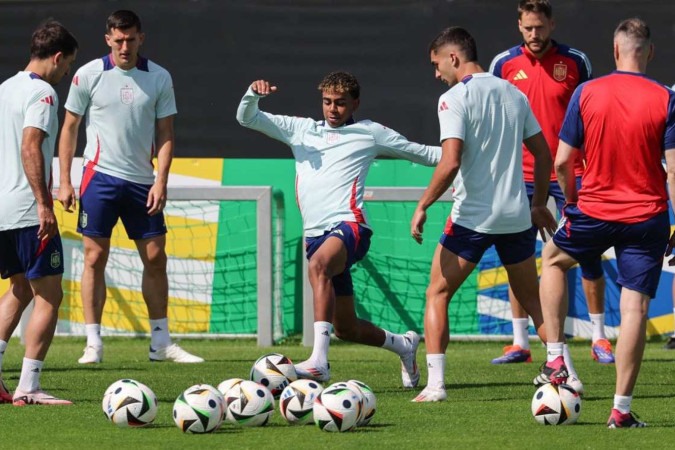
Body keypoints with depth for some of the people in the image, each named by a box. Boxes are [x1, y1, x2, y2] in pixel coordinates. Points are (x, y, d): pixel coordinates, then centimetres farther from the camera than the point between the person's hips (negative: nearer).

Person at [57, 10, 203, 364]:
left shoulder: (159, 78, 3)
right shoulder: (89, 75, -2)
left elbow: (165, 133, 5)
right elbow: (69, 128, 4)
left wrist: (161, 181, -6)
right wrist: (65, 182, -2)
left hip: (142, 182, 3)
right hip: (100, 175, -2)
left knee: (156, 258, 4)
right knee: (95, 257, -4)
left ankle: (160, 343, 13)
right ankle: (93, 344, -1)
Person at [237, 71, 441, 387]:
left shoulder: (369, 133, 12)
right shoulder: (301, 130, 22)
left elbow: (424, 154, 18)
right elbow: (246, 118, 20)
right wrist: (254, 93, -1)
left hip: (349, 224, -6)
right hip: (315, 234, 6)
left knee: (318, 265, -40)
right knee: (346, 329, 10)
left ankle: (319, 361, -51)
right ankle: (403, 345, 41)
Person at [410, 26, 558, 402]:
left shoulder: (455, 99, -10)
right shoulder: (514, 94, 10)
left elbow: (450, 163, -20)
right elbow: (544, 154, 14)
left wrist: (423, 207, -9)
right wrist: (539, 204, 25)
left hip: (473, 216, -6)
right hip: (517, 216, 6)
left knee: (437, 295, 5)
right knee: (534, 300, 17)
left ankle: (436, 384, -5)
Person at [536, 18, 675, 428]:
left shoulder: (586, 94, -4)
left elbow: (562, 162, -1)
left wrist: (570, 203, 16)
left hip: (594, 210, 1)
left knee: (553, 259, 29)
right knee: (635, 308, 1)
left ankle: (555, 360, 21)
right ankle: (622, 408, -1)